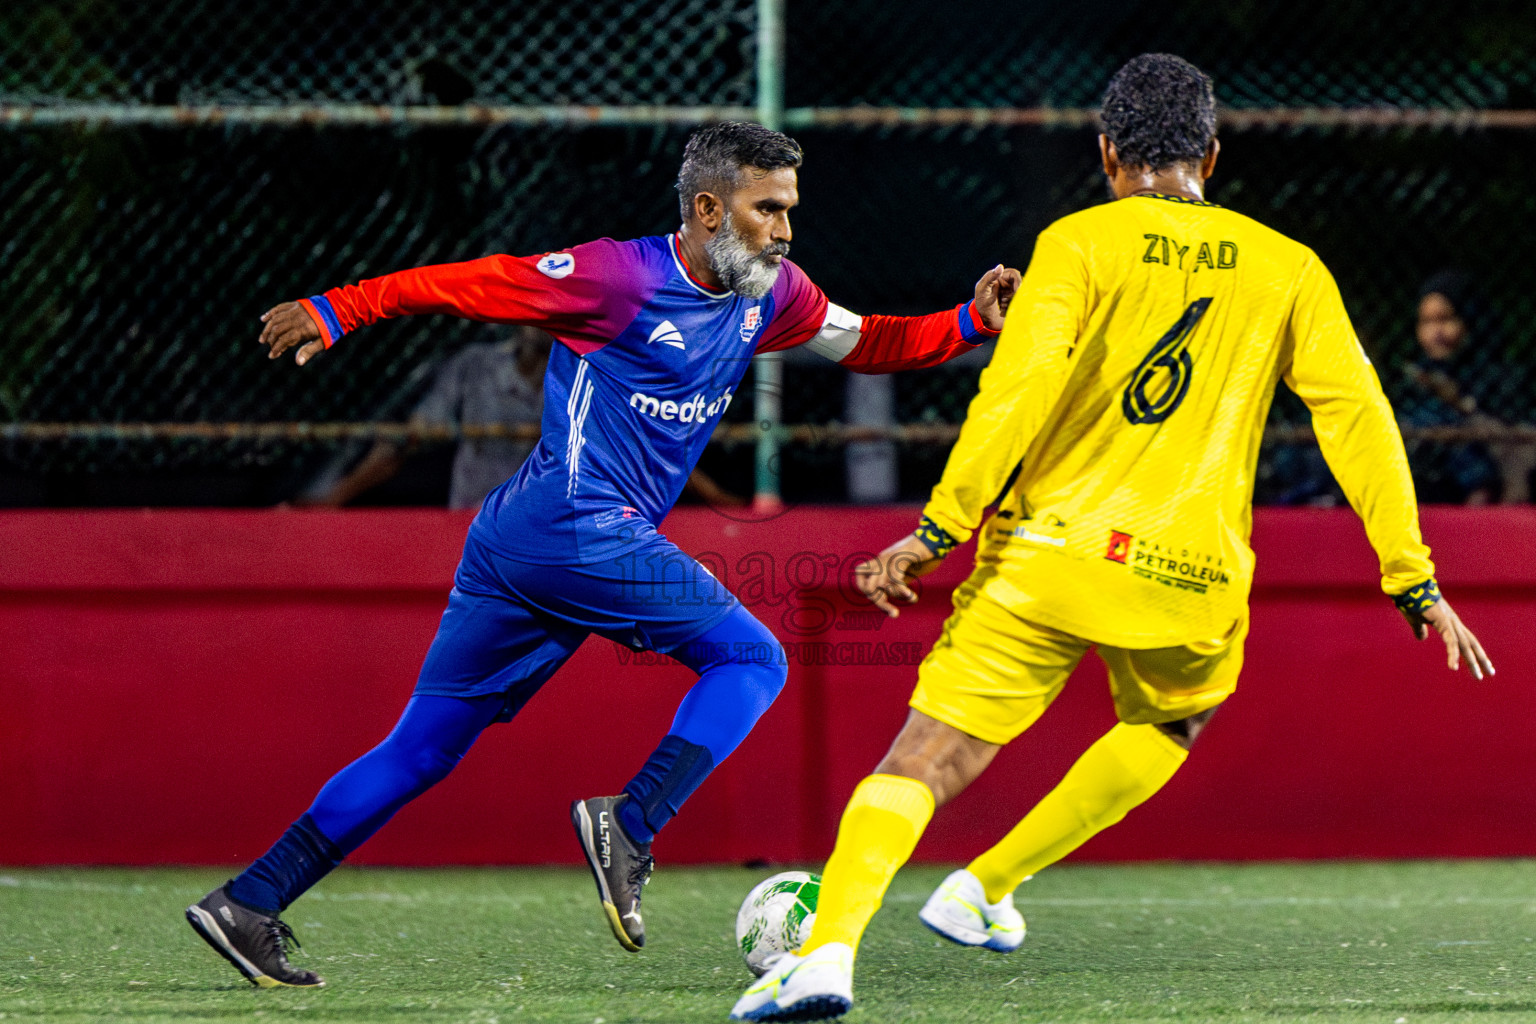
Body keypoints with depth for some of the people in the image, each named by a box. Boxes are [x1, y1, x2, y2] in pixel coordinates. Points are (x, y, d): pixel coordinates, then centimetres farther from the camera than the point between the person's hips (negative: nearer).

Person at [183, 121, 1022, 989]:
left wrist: (972, 324, 10)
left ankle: (248, 903, 6)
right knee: (752, 660, -5)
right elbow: (470, 285, -7)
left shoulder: (771, 295, 14)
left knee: (422, 751, 8)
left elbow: (866, 343, 25)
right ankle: (630, 827, -15)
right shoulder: (624, 276, -10)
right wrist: (337, 311, -6)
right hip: (581, 530, -9)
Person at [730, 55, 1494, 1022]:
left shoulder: (1081, 243, -1)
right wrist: (1413, 578, 10)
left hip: (1048, 551, -2)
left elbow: (1016, 392, -13)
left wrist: (939, 530, -12)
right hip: (1191, 577, 2)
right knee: (1165, 731, 33)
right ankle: (986, 888, 27)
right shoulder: (1288, 270, 7)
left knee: (924, 760, -2)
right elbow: (1358, 417, 6)